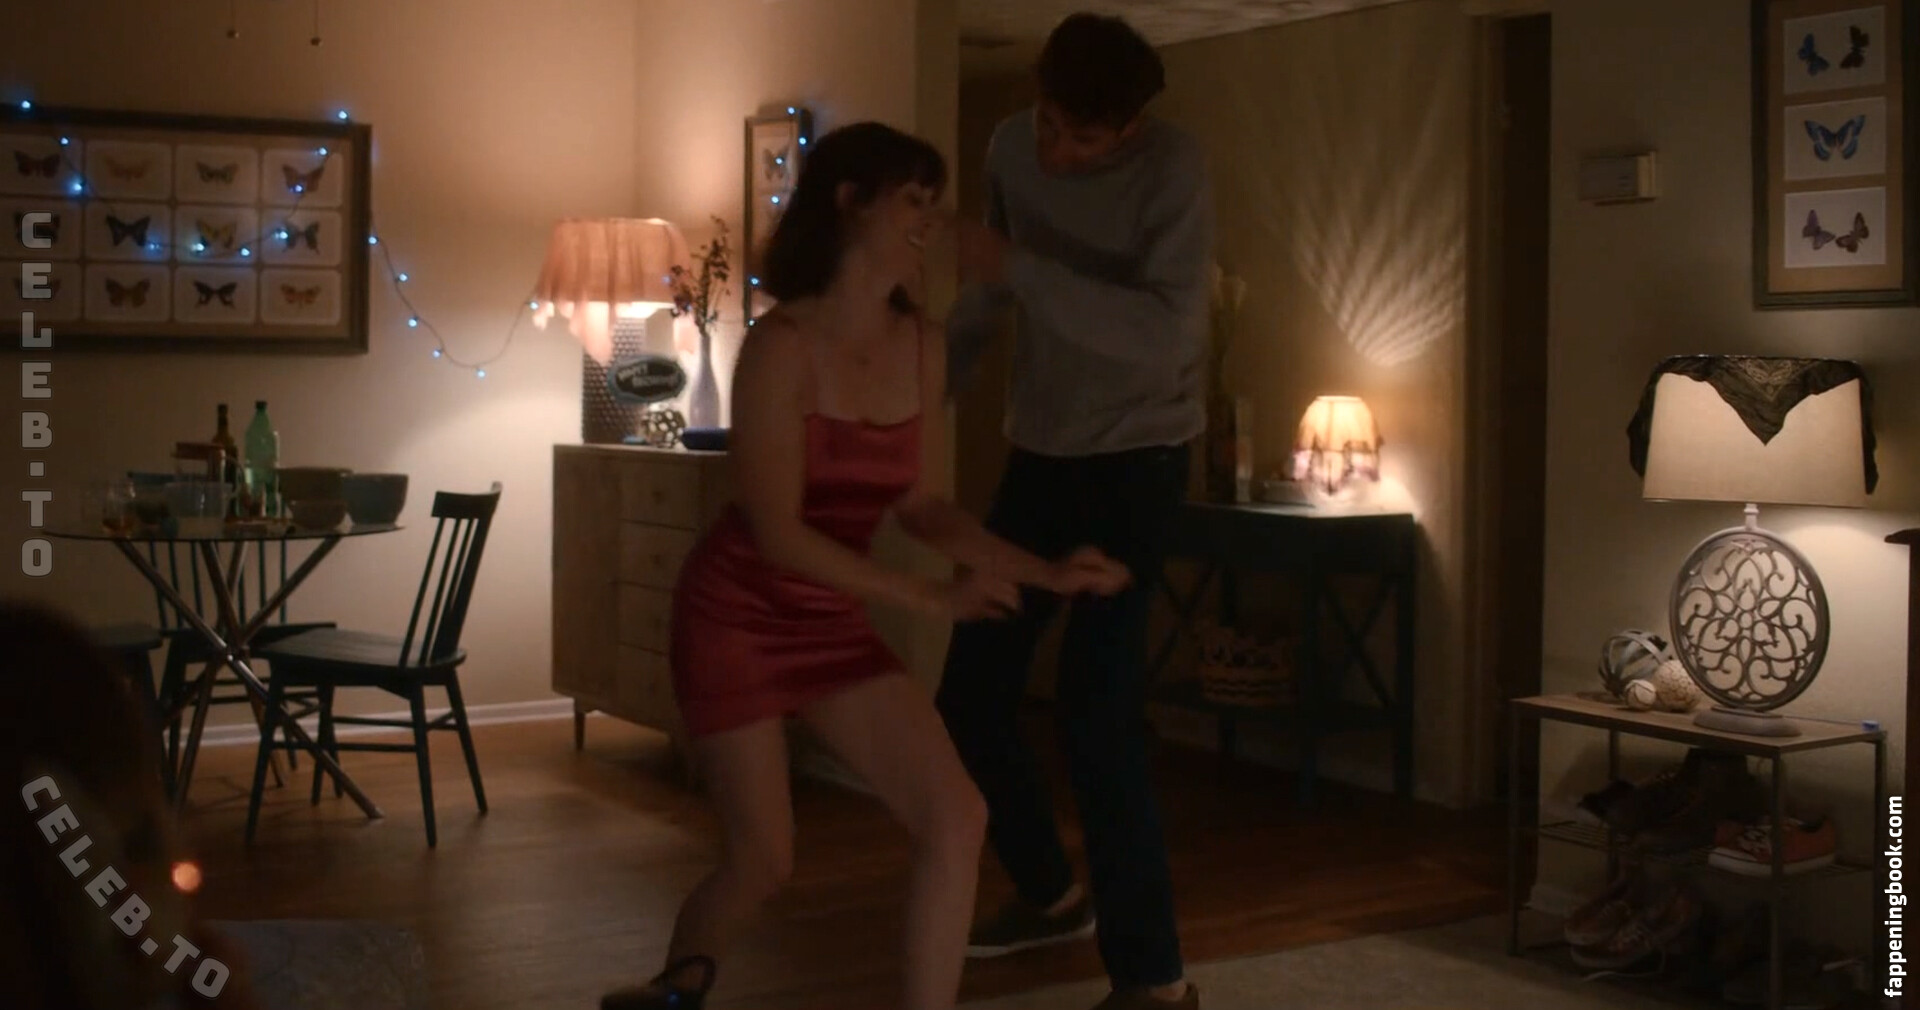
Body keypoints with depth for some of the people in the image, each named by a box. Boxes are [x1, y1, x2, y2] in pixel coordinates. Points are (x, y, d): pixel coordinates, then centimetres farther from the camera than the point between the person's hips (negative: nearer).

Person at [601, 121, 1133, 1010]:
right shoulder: (782, 344, -21)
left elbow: (920, 504, 7)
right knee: (764, 859, 5)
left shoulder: (922, 346, -3)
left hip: (836, 626, 6)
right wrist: (930, 599, -24)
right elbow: (778, 533, -23)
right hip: (736, 619, -5)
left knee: (957, 819, -10)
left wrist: (1045, 572, -2)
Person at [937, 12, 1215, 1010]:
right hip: (1037, 453, 7)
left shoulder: (1174, 169, -18)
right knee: (970, 687, 7)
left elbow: (1167, 339, -29)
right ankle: (1052, 890, 30)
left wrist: (1020, 272, -30)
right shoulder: (1011, 148, 1)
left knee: (1096, 707, -15)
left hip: (1135, 458, -7)